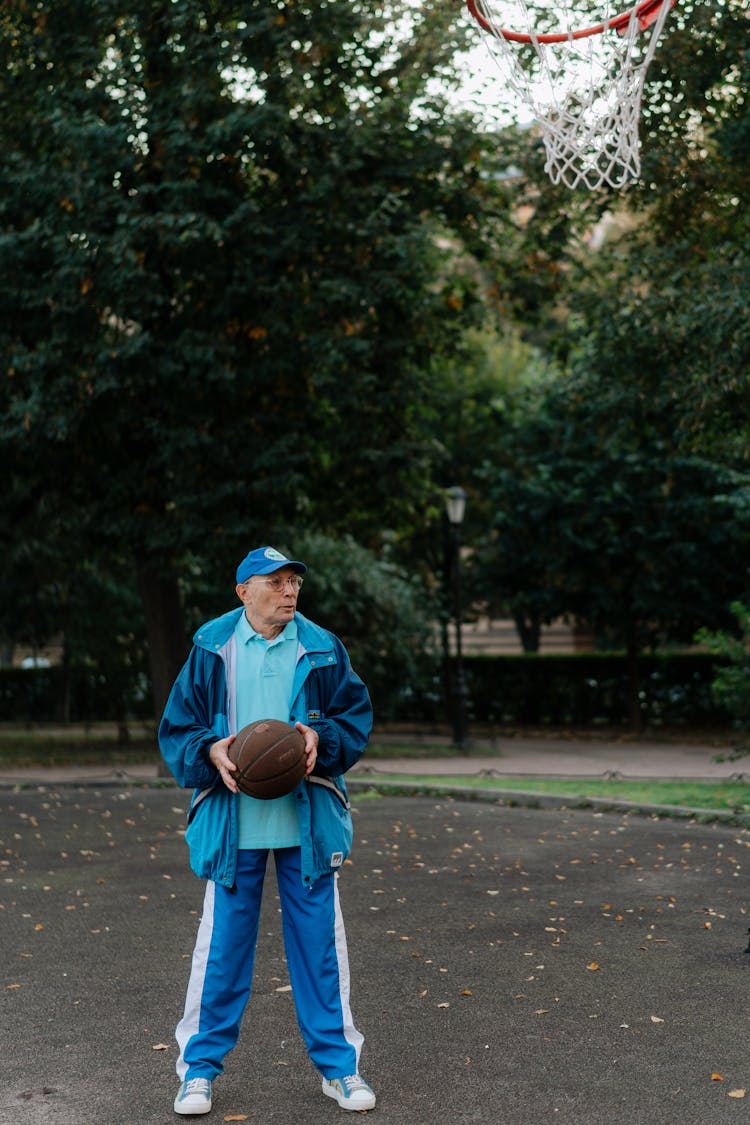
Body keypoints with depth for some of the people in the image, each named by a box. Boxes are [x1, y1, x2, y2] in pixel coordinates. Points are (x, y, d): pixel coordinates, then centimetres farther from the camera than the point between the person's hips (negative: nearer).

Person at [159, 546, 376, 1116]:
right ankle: (201, 1066, 19)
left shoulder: (322, 649, 3)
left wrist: (321, 738, -14)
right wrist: (211, 752, -17)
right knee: (222, 943, 4)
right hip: (233, 823, -1)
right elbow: (176, 730, 3)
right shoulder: (210, 649, 2)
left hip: (307, 822, 1)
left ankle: (338, 1063, 20)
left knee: (320, 940, 6)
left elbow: (357, 717, 6)